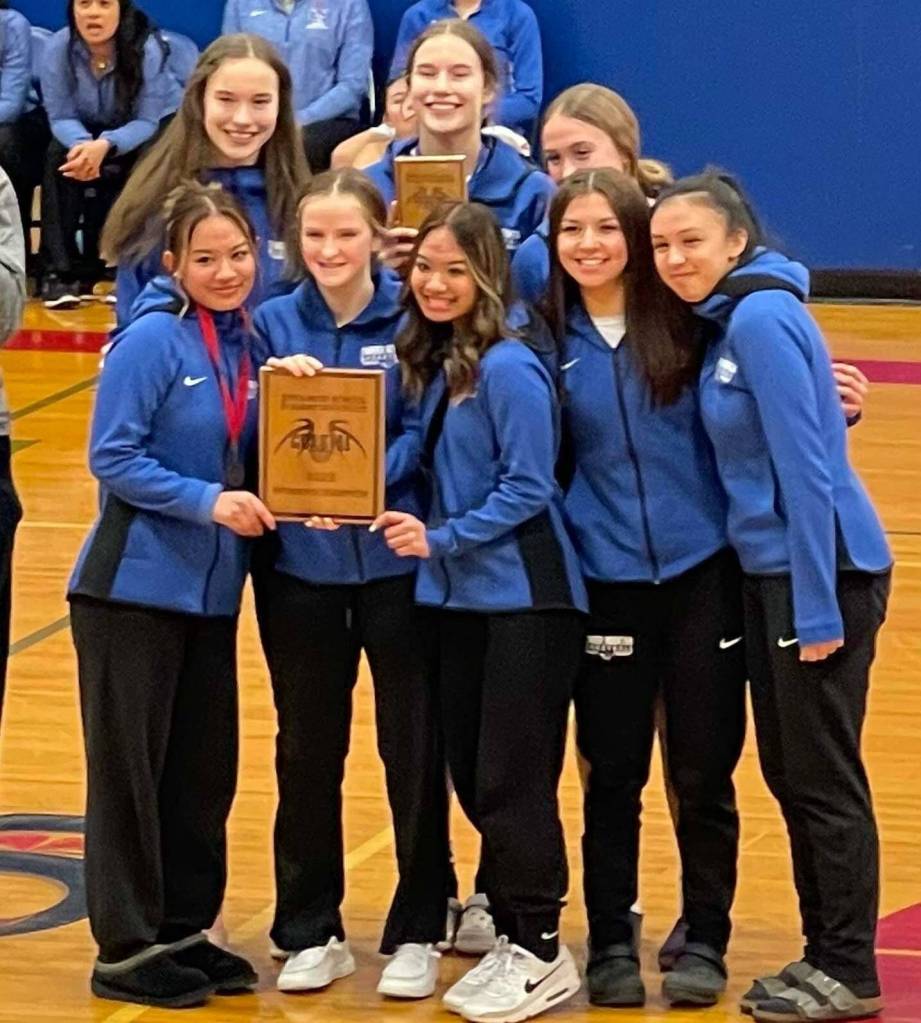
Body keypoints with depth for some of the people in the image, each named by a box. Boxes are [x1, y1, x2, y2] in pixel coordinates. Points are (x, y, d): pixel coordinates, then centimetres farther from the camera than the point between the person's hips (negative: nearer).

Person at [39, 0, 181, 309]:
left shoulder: (146, 48, -29)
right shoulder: (59, 48, -22)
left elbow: (147, 121, -29)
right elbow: (61, 116, -18)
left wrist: (105, 146, -48)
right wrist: (82, 144, -41)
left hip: (156, 125, -2)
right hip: (86, 131, 2)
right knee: (59, 157, -26)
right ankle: (60, 270, -24)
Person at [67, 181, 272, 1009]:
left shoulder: (245, 341, 7)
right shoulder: (152, 338, -13)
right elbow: (113, 458, -15)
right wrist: (206, 500, -22)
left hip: (211, 591, 7)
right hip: (136, 588, -7)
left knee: (205, 771, 11)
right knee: (129, 770, 0)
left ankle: (186, 930, 23)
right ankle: (128, 948, 8)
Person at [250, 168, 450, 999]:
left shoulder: (413, 320, -4)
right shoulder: (274, 324, 3)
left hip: (397, 556, -2)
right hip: (300, 563, 2)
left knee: (414, 748, 4)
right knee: (308, 750, 10)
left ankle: (417, 932, 16)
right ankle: (310, 931, 22)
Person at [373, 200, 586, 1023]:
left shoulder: (507, 368, -16)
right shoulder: (431, 361, 8)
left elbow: (527, 489, -17)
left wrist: (442, 539, -18)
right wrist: (428, 539, 2)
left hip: (526, 598, -8)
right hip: (461, 597, 8)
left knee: (512, 778, -4)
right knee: (470, 774, 11)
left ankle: (541, 953, 7)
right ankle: (511, 932, 22)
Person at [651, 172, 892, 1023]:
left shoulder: (763, 319, -16)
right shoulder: (728, 321, 11)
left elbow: (806, 467, -20)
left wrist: (816, 608, -20)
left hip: (823, 572, -9)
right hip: (772, 569, 9)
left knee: (822, 776, -2)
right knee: (788, 772, 13)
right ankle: (824, 954, 22)